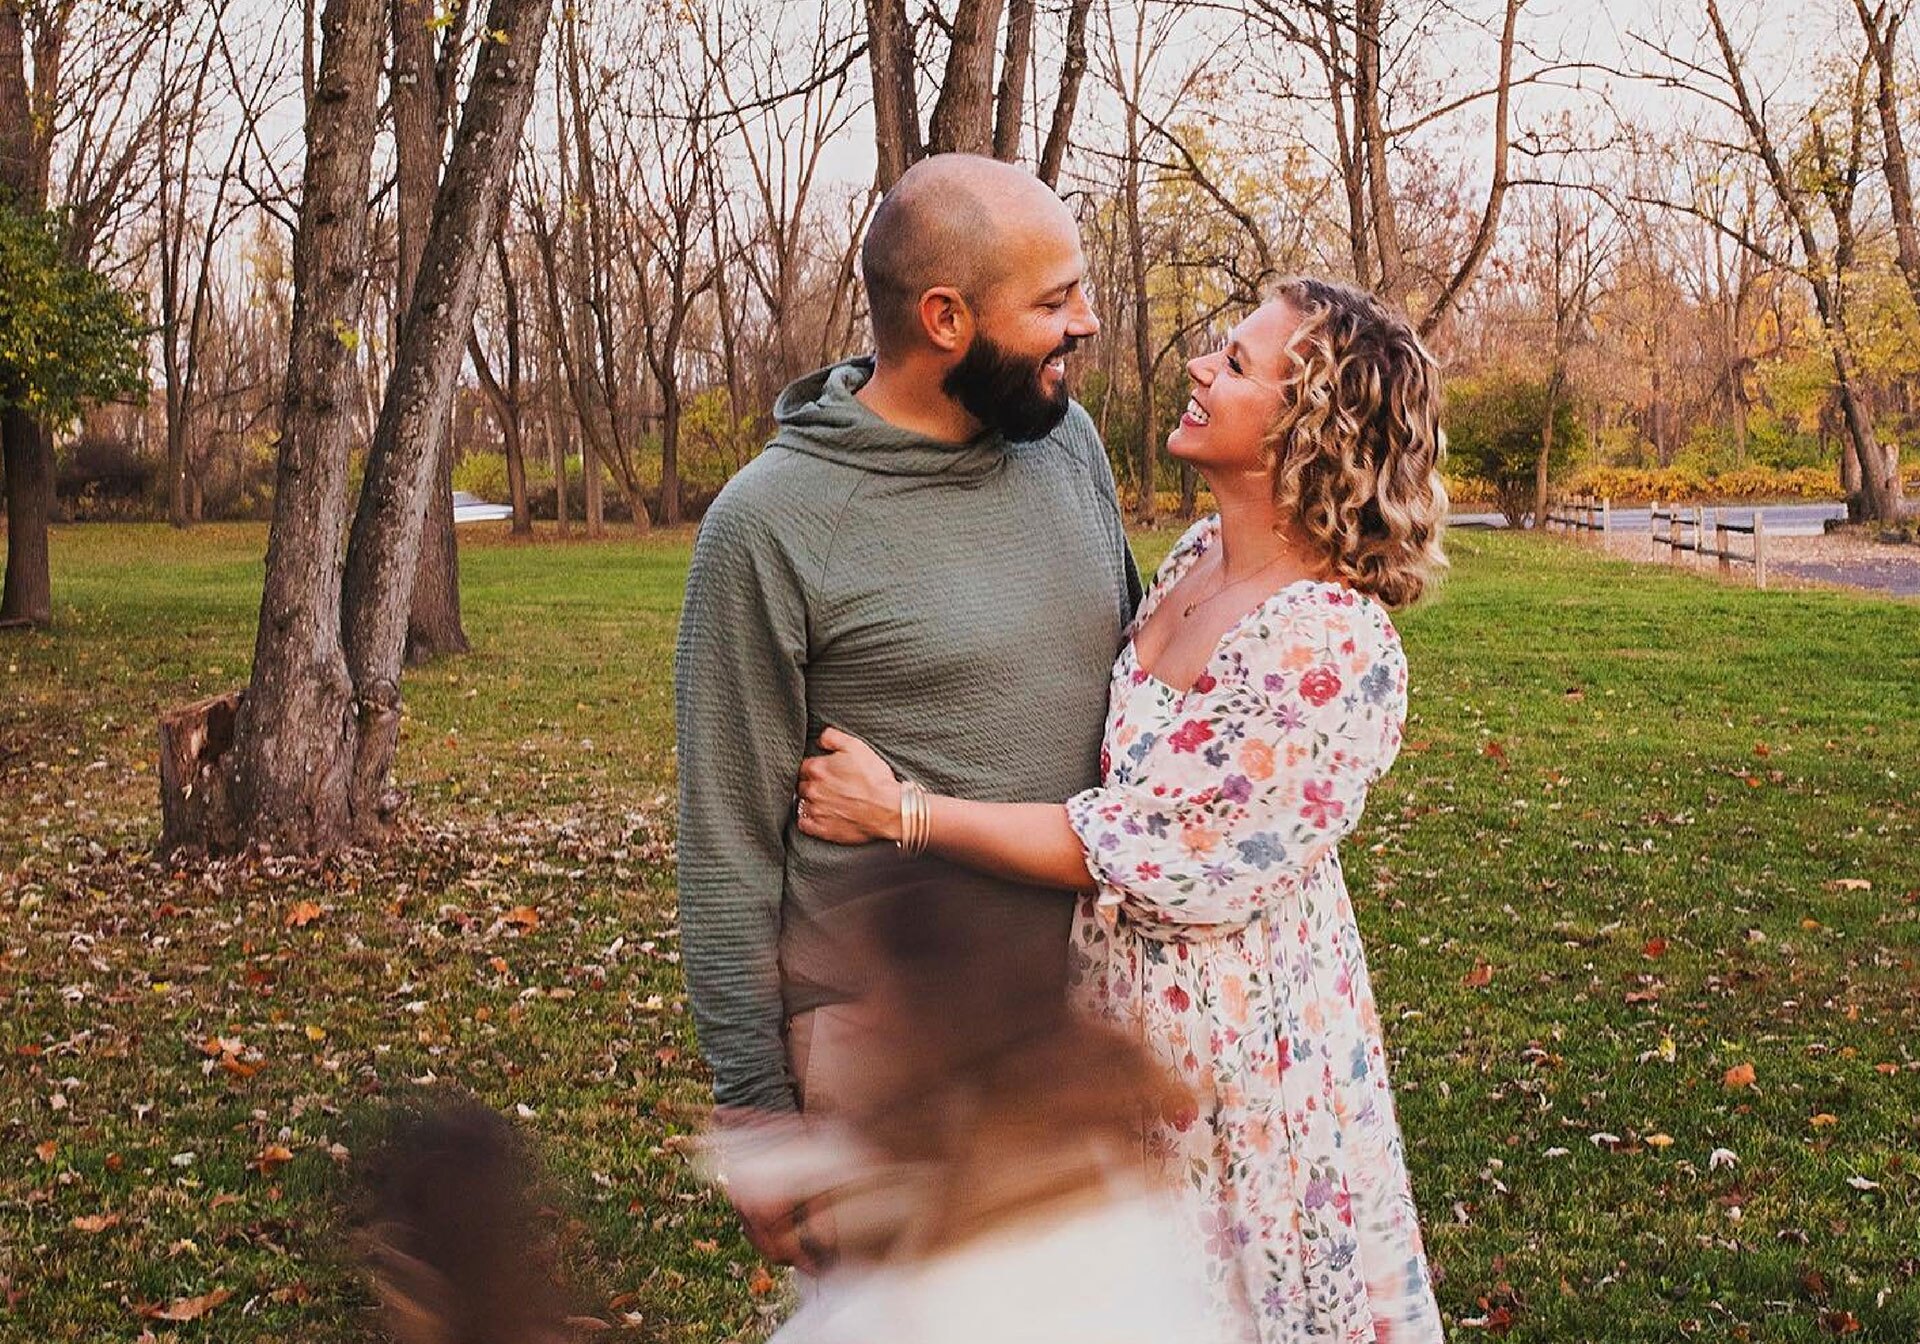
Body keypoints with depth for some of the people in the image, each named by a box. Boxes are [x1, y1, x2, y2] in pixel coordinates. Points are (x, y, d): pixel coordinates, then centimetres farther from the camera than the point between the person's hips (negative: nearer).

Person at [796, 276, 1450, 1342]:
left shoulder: (1337, 652, -26)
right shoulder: (1196, 557, 0)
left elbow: (1149, 853, -24)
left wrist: (900, 811, -19)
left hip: (1238, 1044, -7)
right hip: (1120, 1011, 8)